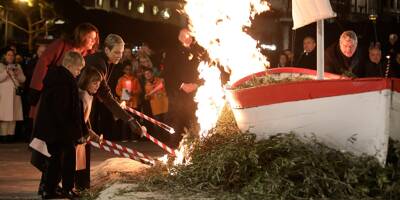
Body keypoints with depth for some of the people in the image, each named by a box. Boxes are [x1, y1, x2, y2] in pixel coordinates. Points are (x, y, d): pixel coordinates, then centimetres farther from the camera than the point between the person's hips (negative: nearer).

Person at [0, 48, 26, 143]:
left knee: (13, 115, -1)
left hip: (15, 94, 4)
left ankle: (11, 134, 1)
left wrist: (18, 75, -7)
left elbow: (23, 80, 12)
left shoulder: (17, 66, 17)